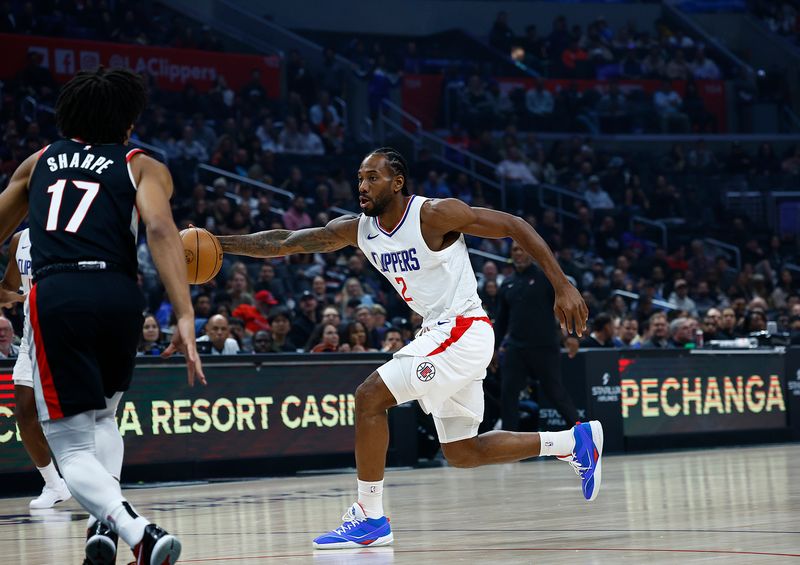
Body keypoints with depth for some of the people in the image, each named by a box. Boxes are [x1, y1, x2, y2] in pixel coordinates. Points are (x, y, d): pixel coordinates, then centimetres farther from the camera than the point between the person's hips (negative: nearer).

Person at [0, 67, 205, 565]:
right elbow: (161, 230, -5)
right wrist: (185, 316, -13)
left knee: (73, 446, 3)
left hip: (55, 295, 0)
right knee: (102, 416, 28)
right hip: (118, 295, 0)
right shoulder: (142, 166, 14)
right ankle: (107, 523, 6)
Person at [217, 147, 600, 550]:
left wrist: (563, 287, -16)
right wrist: (218, 244, -8)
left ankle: (369, 518, -8)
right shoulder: (356, 230, 3)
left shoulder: (434, 215, -17)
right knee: (461, 453, 14)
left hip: (463, 331, -9)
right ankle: (575, 442, 27)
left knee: (370, 396, -17)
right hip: (437, 334, 9)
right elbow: (282, 243, 4)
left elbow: (515, 226, -13)